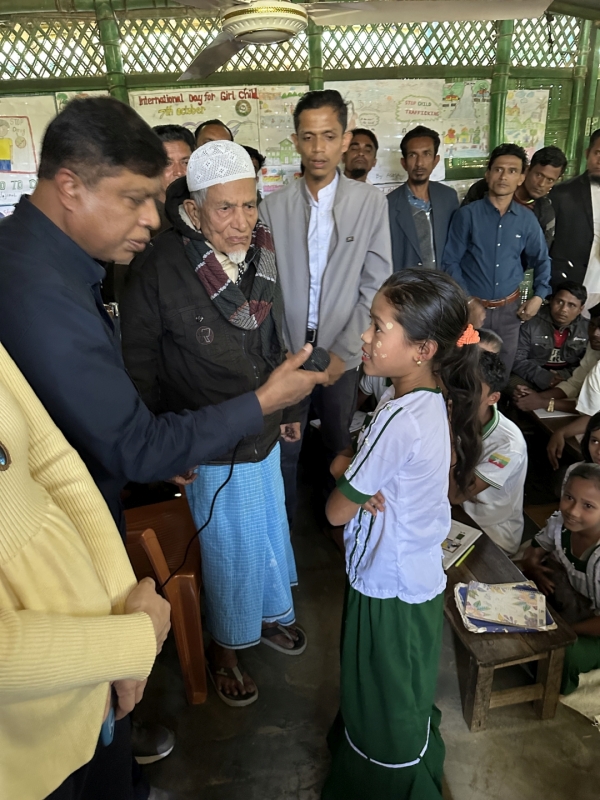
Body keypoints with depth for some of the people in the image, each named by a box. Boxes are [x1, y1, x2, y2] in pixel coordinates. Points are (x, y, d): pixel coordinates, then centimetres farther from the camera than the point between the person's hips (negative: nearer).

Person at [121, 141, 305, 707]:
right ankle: (225, 646, 40)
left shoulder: (260, 255, -3)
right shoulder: (160, 267, -21)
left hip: (263, 429, 6)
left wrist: (287, 408, 14)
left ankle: (271, 613, 50)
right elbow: (140, 362, -14)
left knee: (270, 525, 22)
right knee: (231, 544, 12)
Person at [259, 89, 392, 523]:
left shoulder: (370, 201, -3)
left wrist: (342, 352, -9)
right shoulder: (273, 206, -2)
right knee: (284, 449, 10)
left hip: (342, 353, 1)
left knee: (340, 445, 16)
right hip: (287, 352, 0)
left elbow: (376, 285, -4)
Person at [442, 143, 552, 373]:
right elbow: (450, 262, -8)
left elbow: (541, 260, 14)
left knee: (503, 368, 14)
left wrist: (539, 296, 1)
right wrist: (468, 301, -12)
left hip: (509, 308, 3)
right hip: (472, 306, -3)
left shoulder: (527, 220, 1)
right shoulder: (467, 215, -9)